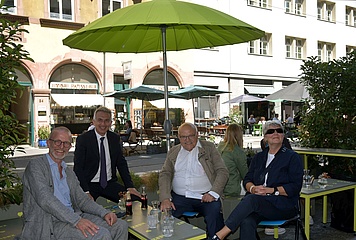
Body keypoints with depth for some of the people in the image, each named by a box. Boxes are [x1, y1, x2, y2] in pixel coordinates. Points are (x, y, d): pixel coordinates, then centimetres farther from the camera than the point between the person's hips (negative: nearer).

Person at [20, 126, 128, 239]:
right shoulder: (35, 165, -3)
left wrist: (104, 213, -4)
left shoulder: (69, 173, 21)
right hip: (49, 223, -7)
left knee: (120, 225, -6)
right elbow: (44, 198, -17)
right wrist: (76, 220, -26)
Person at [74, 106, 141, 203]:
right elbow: (78, 168, -9)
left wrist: (130, 186, -2)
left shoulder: (115, 138, 6)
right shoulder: (83, 139, -7)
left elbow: (121, 164, 9)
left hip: (110, 184, 4)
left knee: (137, 199, -14)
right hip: (90, 185, -4)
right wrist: (85, 192, -21)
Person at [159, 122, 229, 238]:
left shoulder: (209, 148, 9)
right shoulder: (173, 152, 16)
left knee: (215, 212, -31)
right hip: (179, 197, 2)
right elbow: (165, 174, 7)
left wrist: (213, 193, -13)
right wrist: (165, 198, -10)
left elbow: (222, 171, 3)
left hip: (205, 197, -2)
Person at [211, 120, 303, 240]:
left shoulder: (292, 157, 9)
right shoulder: (259, 157, 23)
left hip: (283, 205, -3)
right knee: (246, 222, -32)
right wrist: (253, 188, -9)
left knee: (251, 199, -34)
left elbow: (295, 187, -2)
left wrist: (272, 190, -14)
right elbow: (247, 179, 15)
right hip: (258, 202, 4)